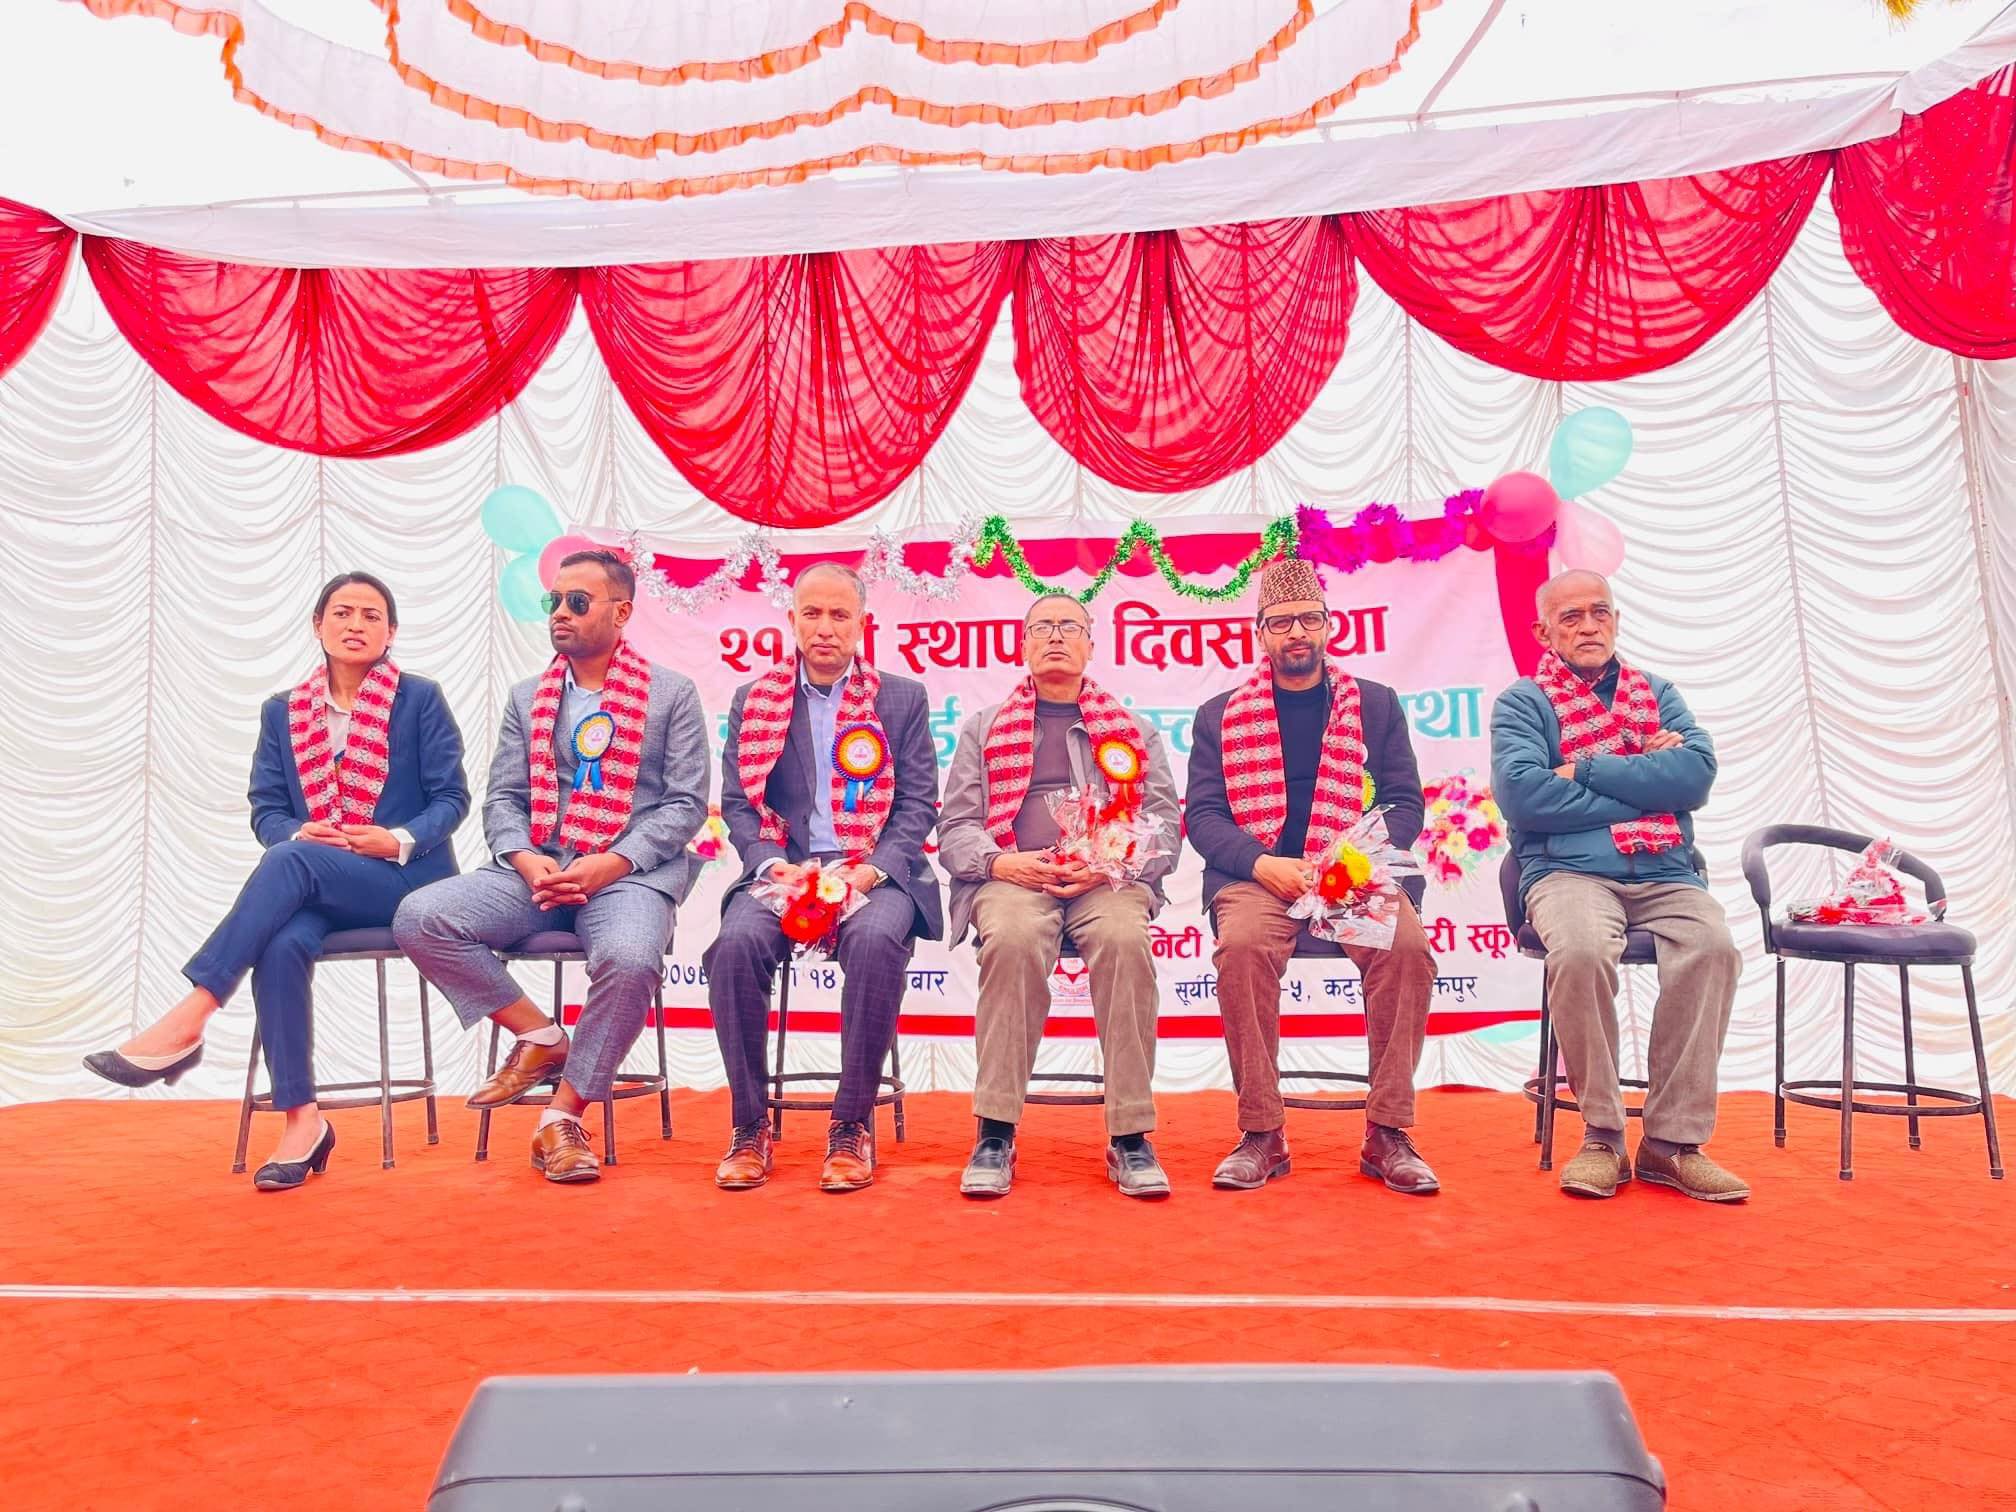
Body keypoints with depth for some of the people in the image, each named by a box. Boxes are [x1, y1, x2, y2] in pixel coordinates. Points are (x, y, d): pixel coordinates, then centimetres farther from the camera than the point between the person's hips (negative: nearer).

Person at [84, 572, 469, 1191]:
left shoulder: (420, 700, 5)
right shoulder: (283, 712, 15)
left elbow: (451, 797, 0)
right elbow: (265, 808, 9)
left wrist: (400, 841, -18)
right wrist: (299, 832, -14)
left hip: (403, 880, -3)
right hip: (314, 886, 3)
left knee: (291, 860, -32)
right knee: (282, 944, -31)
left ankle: (186, 1022, -32)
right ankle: (301, 1121, -23)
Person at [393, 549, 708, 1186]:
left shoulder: (672, 693, 6)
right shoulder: (526, 698, 18)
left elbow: (687, 804, -1)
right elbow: (501, 800, 13)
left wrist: (610, 864, -14)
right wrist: (526, 861, -9)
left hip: (632, 871, -4)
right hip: (537, 871, 4)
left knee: (629, 959, -36)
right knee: (420, 917, -19)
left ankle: (563, 1117, -13)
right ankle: (541, 1038, -2)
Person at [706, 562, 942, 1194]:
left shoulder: (902, 699, 11)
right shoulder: (753, 699, 14)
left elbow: (918, 805, 4)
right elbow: (738, 804, 8)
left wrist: (870, 870, -13)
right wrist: (775, 866, -11)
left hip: (874, 873, -1)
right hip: (782, 870, 2)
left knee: (876, 940, -35)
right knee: (736, 943, -30)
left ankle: (852, 1126, -17)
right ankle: (749, 1127, -12)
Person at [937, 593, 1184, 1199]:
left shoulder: (1134, 731, 23)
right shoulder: (984, 728, 23)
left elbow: (1165, 825, 12)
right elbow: (954, 827, 13)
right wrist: (1002, 862, -9)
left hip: (1110, 878, 1)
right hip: (1012, 876, 0)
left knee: (1125, 939, -35)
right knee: (1012, 938, -36)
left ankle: (1130, 1136, -26)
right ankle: (995, 1133, -27)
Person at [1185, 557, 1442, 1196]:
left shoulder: (1376, 704, 17)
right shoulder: (1220, 716, 15)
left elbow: (1406, 804, 11)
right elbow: (1202, 815, 7)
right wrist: (1263, 864, -12)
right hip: (1256, 875, -1)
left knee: (1408, 947, -30)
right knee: (1242, 946, -33)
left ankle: (1388, 1133, -15)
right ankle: (1261, 1135, -19)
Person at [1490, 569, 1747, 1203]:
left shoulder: (1657, 694, 20)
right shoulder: (1523, 701, 8)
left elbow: (1697, 773, 0)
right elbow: (1522, 793, -11)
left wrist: (1585, 770, -6)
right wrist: (1644, 780, -4)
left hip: (1667, 874, 3)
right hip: (1570, 873, -3)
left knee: (1712, 946, -28)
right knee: (1580, 953, -34)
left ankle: (1673, 1140, -17)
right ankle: (1601, 1138, -16)